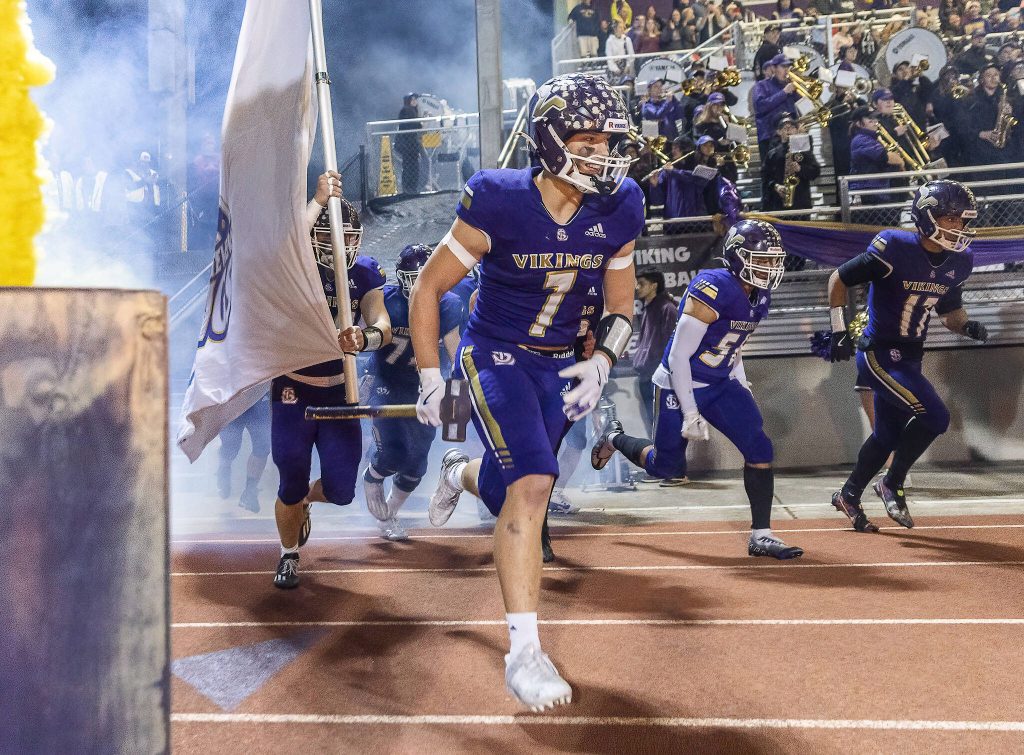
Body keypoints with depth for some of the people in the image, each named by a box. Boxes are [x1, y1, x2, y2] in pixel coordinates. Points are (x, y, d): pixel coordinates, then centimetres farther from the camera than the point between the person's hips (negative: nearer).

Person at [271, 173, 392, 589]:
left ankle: (305, 499, 40)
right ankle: (288, 555, 33)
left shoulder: (365, 272, -4)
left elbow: (383, 325, -16)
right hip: (293, 391, -3)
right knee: (292, 484, 4)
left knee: (340, 491, 2)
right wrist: (318, 201, -34)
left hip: (340, 392, 3)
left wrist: (366, 337, -40)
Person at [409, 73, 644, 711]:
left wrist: (602, 362, -9)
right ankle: (524, 652, -15)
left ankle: (460, 474, 55)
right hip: (496, 356, -5)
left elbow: (621, 306, 8)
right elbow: (429, 288, -10)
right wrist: (431, 380, -8)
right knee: (532, 488, -23)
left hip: (560, 366, 5)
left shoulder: (618, 212, -7)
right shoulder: (500, 205, -21)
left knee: (513, 495, 14)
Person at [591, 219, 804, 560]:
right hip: (681, 387, -7)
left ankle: (761, 535, 2)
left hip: (721, 385, 7)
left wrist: (742, 388, 10)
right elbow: (678, 356, -23)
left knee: (759, 449, -8)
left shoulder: (759, 297, 1)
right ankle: (615, 439, 38)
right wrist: (690, 414, -20)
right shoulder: (713, 290, -26)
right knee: (668, 468, 9)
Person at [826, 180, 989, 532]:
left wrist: (968, 326, -7)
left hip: (909, 358, 8)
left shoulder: (958, 262, 1)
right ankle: (891, 484, 3)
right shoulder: (894, 250, -20)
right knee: (934, 416, -17)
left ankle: (849, 496, 37)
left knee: (888, 434, 18)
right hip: (879, 354, -8)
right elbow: (839, 279, -12)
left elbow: (950, 311, 15)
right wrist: (839, 331, -15)